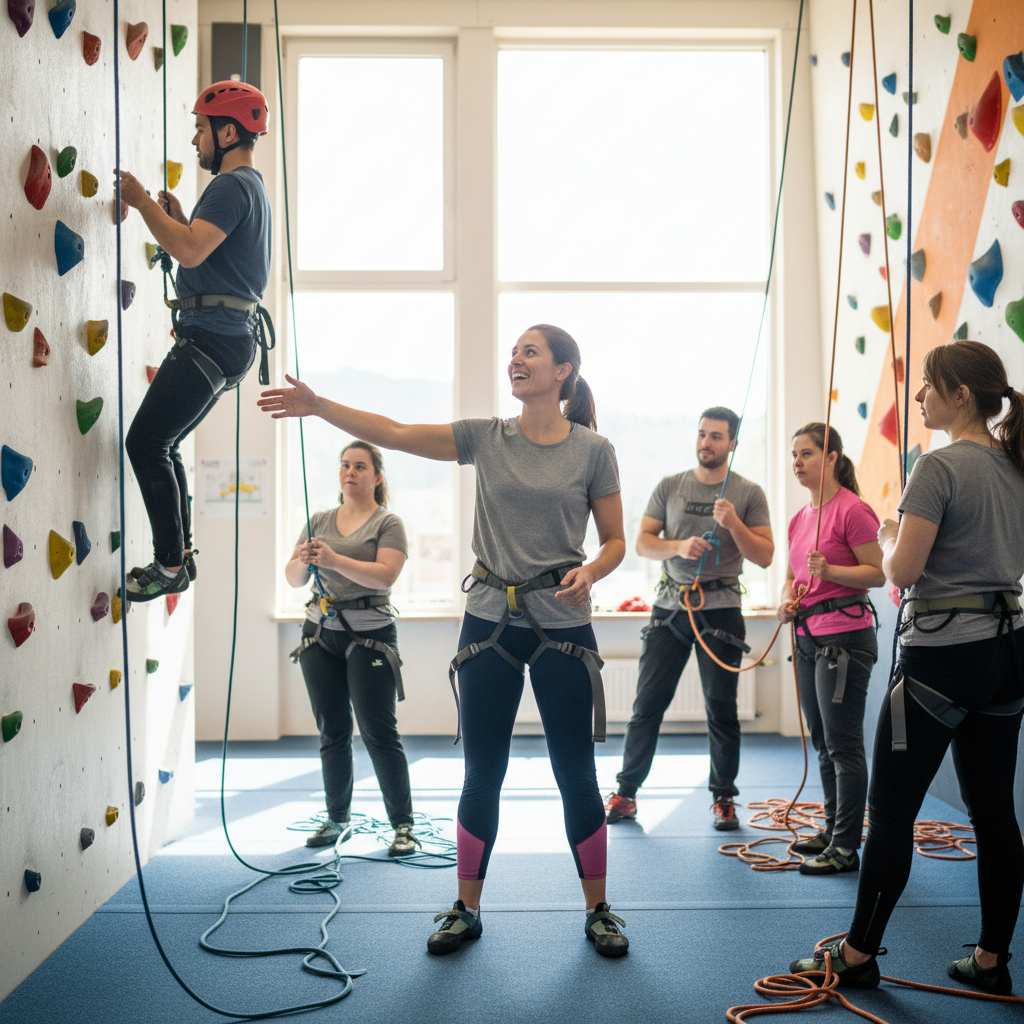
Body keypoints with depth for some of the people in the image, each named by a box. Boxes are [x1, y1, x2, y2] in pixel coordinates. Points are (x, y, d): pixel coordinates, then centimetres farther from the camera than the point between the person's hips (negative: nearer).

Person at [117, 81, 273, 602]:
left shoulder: (233, 185, -11)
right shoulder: (250, 186, 23)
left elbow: (190, 251, -26)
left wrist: (142, 201, -14)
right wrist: (179, 217, 19)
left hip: (211, 339, -11)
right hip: (226, 339, 11)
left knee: (145, 443, -13)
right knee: (160, 446, 13)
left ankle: (170, 565, -8)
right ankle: (179, 556, 18)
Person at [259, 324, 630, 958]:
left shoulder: (593, 450, -1)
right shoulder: (486, 438, 4)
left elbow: (615, 541, 3)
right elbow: (394, 433, -2)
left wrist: (589, 572, -18)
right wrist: (319, 405, -13)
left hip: (563, 627, -2)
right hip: (491, 621, 2)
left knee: (576, 773, 4)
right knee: (483, 772, 8)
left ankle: (599, 911, 22)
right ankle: (466, 910, 23)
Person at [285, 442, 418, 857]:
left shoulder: (388, 523, 0)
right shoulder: (319, 522, 14)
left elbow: (385, 575, -16)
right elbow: (292, 578, 9)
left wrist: (334, 560, -26)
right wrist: (302, 561, -14)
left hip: (369, 635, -5)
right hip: (321, 634, 5)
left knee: (379, 732, -6)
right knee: (332, 732, 9)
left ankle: (403, 825, 0)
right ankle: (337, 820, 19)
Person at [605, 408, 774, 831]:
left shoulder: (749, 494, 3)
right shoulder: (670, 487, 8)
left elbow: (765, 556, -1)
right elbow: (642, 542, 4)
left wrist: (734, 524, -17)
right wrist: (680, 546, -15)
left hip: (720, 609, -1)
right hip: (670, 606, 2)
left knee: (721, 708, 2)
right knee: (648, 702, 3)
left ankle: (723, 798, 13)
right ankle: (626, 792, 11)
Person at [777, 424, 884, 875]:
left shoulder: (853, 510, -11)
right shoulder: (799, 519, 15)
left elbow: (879, 572, -13)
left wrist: (830, 570, -25)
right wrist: (787, 600, 4)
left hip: (845, 634, -9)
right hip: (808, 635, 9)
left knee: (843, 744, -5)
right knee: (822, 743, 15)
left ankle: (845, 847, 0)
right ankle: (832, 829, 27)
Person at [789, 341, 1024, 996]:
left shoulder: (940, 466, -15)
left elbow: (903, 570, -18)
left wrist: (890, 536, 2)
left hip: (944, 652, -8)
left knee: (891, 809, 2)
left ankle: (859, 955, 12)